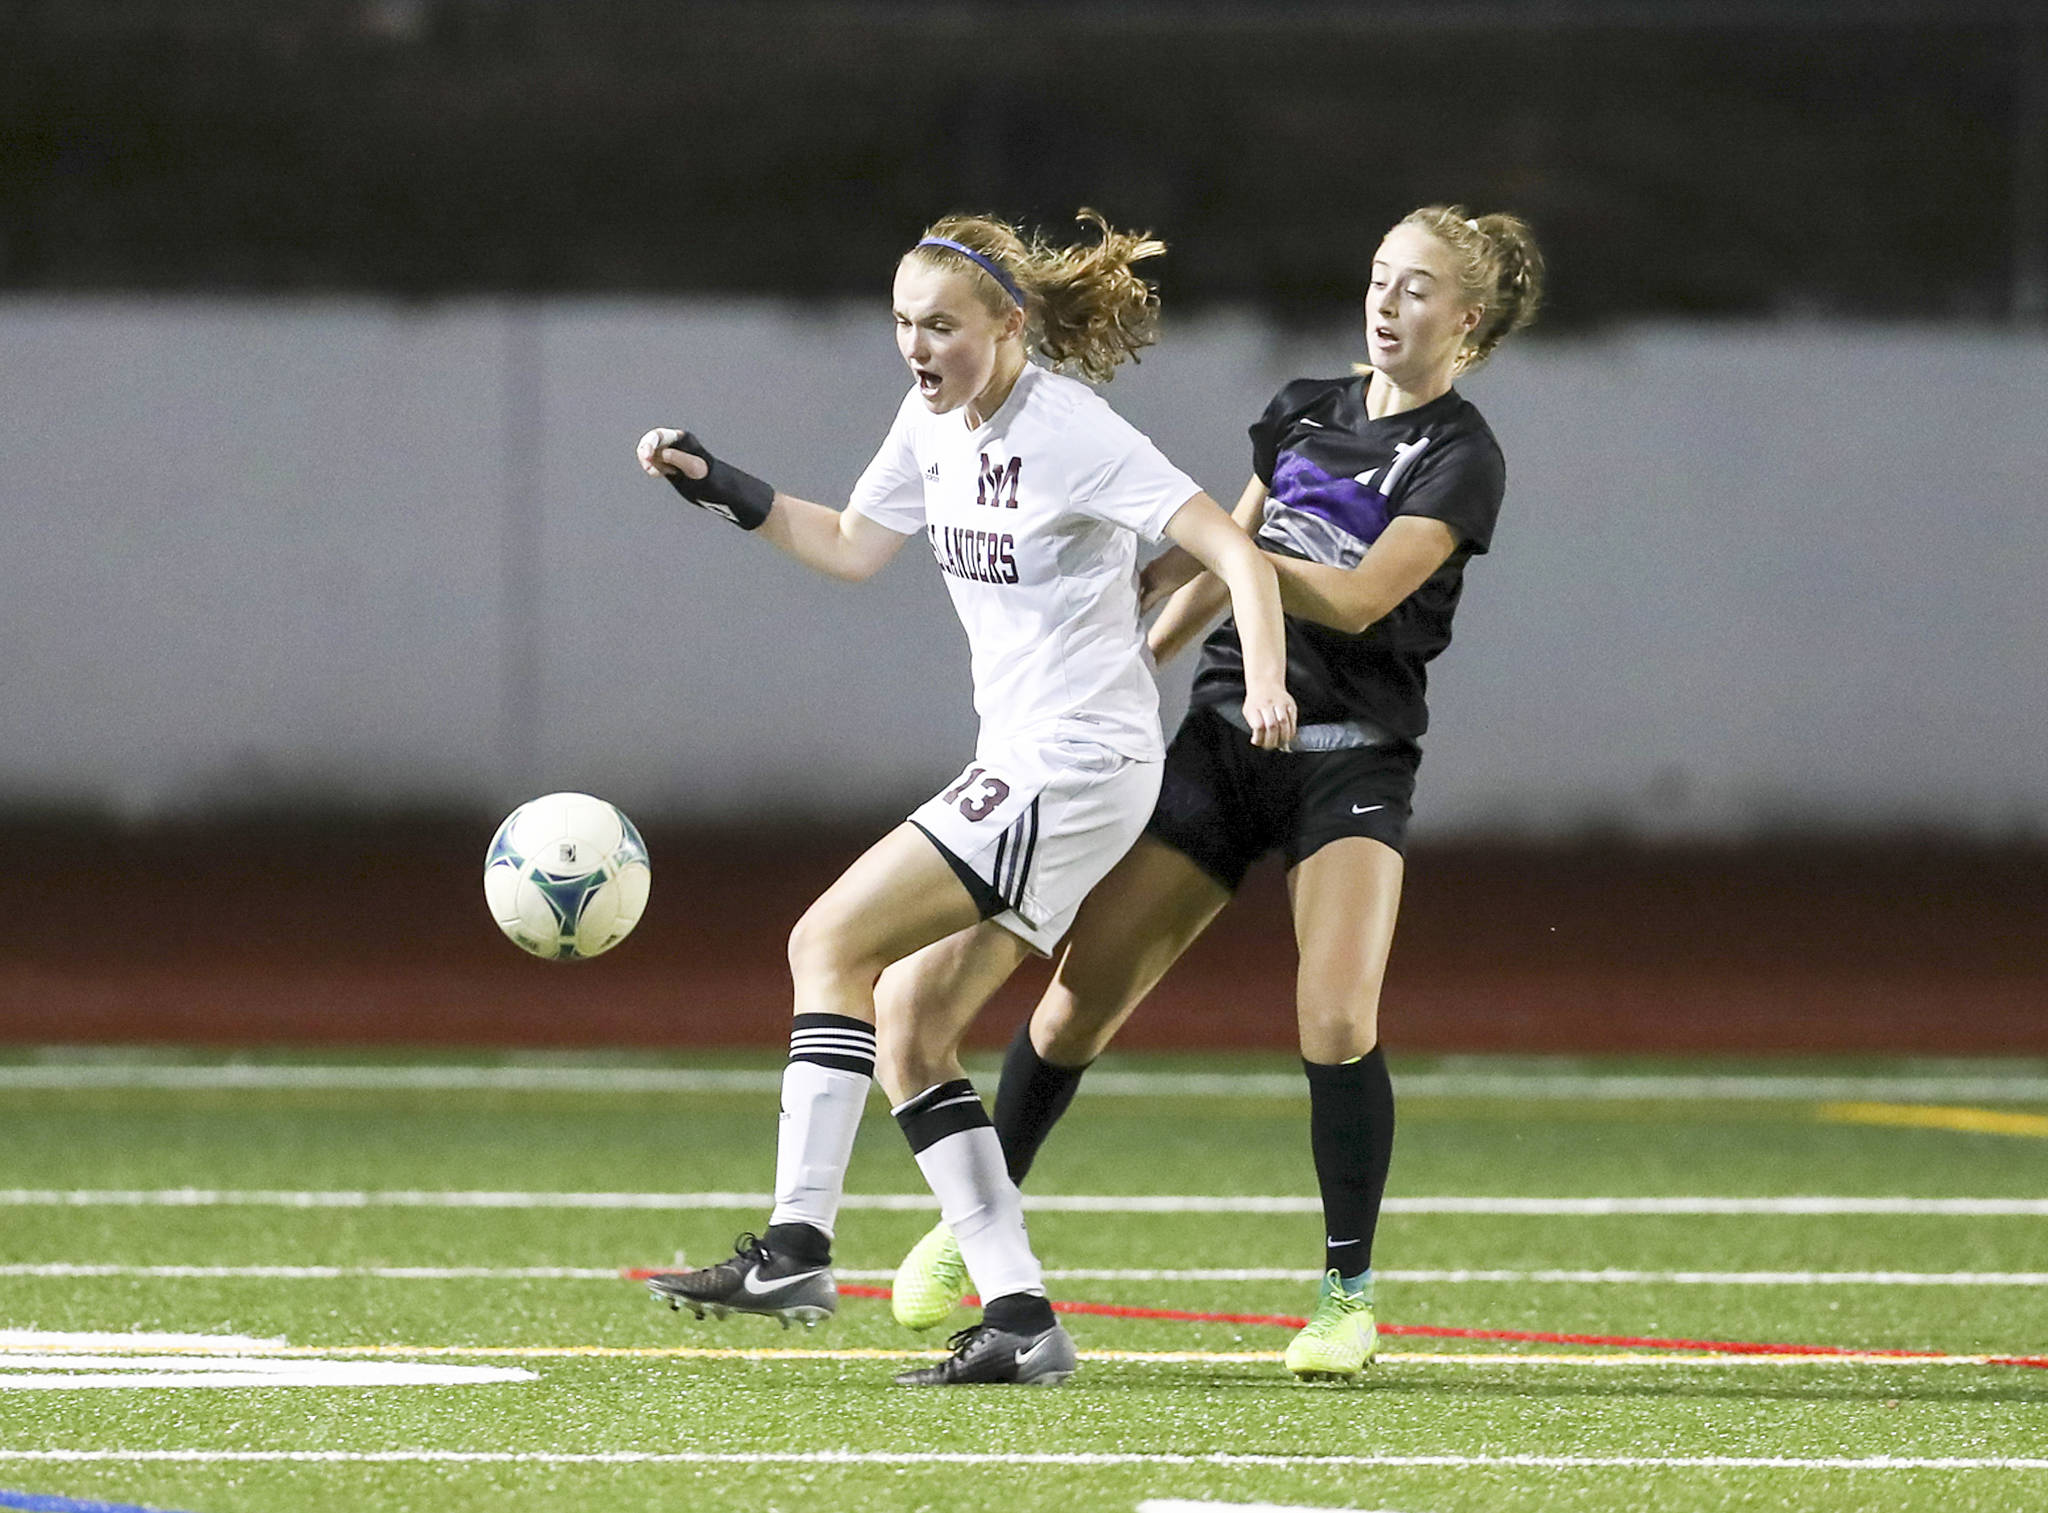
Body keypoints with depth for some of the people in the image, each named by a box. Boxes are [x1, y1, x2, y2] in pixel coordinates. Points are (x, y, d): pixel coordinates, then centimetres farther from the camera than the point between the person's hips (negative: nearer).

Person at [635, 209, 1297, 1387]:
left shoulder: (1073, 436, -16)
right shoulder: (937, 420, 9)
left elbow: (1234, 551, -21)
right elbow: (853, 547, 23)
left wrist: (1267, 681, -36)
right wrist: (718, 487, 14)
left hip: (1078, 762, -9)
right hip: (1022, 766, 9)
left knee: (832, 942, -13)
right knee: (905, 1023, 4)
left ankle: (797, 1249, -14)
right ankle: (1019, 1316, 1)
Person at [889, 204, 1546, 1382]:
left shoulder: (1459, 457, -6)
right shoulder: (1303, 412, 12)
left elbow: (1355, 600, -17)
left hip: (1351, 763, -5)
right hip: (1224, 740, 5)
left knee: (1338, 1022, -21)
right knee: (1079, 997, 0)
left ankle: (1350, 1291, -5)